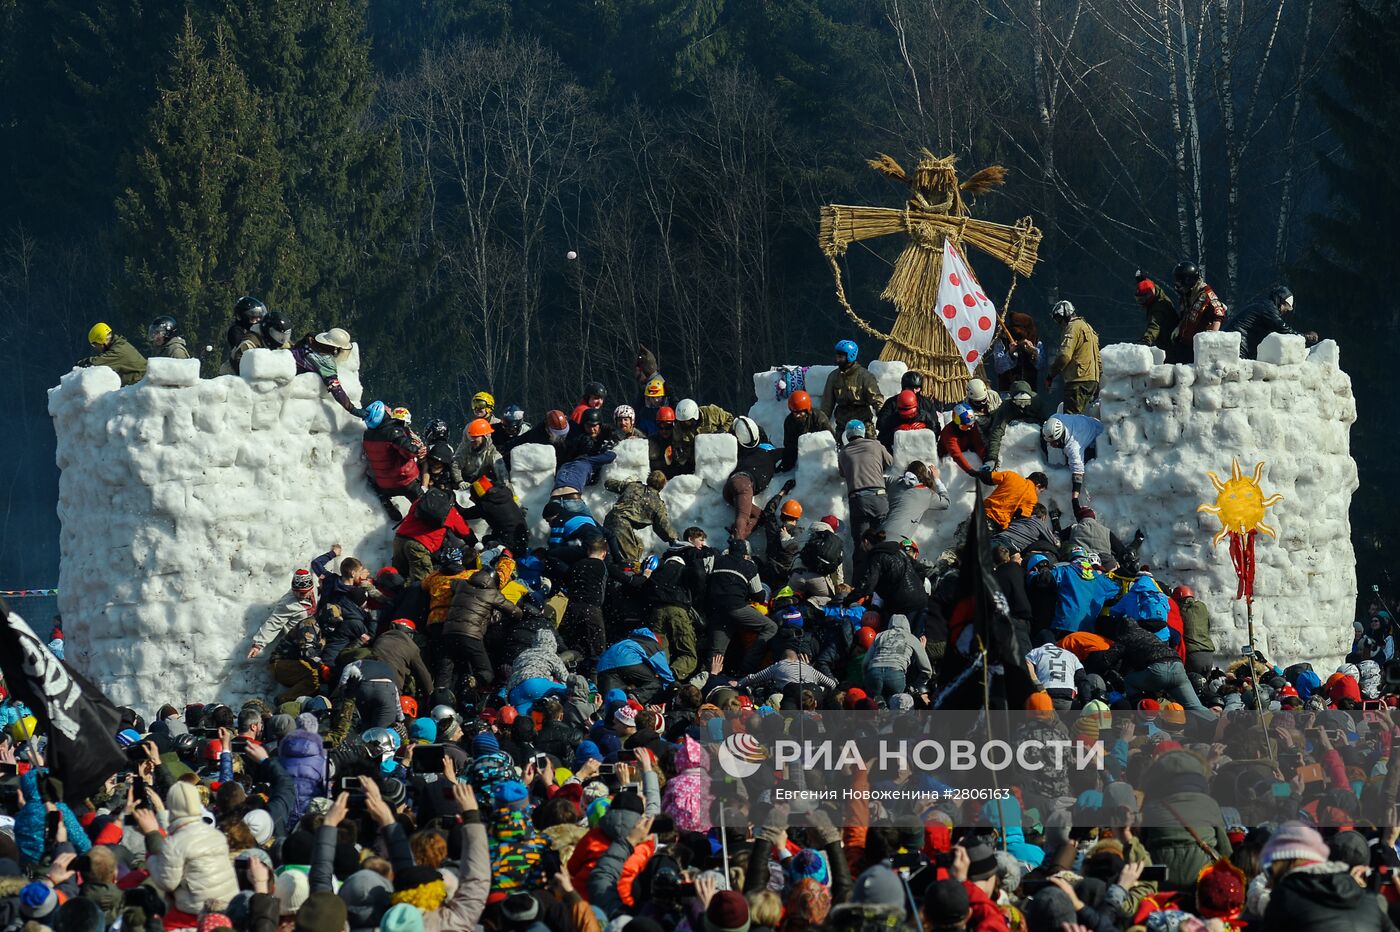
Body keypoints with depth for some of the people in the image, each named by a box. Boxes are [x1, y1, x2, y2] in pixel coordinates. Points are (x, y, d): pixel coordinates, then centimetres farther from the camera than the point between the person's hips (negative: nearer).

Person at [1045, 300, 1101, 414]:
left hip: (1079, 381, -10)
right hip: (1092, 381, 10)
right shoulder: (1088, 328, 24)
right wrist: (1097, 387, 28)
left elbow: (1064, 356, -18)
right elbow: (1098, 359, 27)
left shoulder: (1073, 327, -7)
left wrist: (1050, 375, -8)